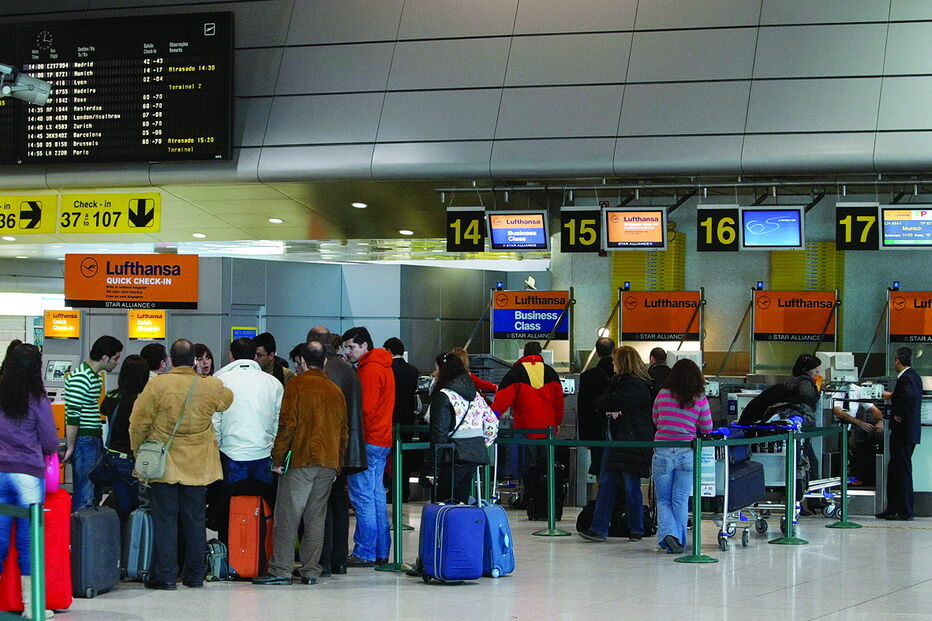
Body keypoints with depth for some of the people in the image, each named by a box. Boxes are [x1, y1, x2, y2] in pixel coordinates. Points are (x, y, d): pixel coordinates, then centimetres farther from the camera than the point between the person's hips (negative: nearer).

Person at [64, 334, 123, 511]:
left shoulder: (96, 376, 16)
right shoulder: (80, 378, -17)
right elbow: (72, 417, -18)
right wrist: (70, 448, -17)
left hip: (95, 439, 10)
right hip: (83, 441, -10)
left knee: (95, 495, 14)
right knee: (84, 497, -8)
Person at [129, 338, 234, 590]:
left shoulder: (157, 385, -11)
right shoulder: (211, 387, -3)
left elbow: (139, 422, -7)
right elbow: (227, 399, 20)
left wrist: (137, 449, 8)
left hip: (163, 464, -2)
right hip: (197, 466, 2)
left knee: (165, 519, 3)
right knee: (195, 519, 11)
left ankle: (165, 575, 2)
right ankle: (195, 574, 17)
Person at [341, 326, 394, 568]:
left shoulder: (370, 369, -13)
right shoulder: (383, 366, 18)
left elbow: (365, 409, -18)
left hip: (367, 441, -10)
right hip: (382, 439, 10)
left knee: (362, 497, -7)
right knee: (377, 495, 12)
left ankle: (365, 553, -6)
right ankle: (381, 552, 15)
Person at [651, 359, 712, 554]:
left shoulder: (662, 395, 1)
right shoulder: (700, 399, -2)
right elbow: (707, 429, 7)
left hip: (662, 452, 0)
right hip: (686, 452, 0)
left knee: (663, 500, 12)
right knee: (681, 500, 9)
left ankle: (668, 533, -8)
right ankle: (679, 541, 12)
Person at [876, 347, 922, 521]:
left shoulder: (905, 378, -18)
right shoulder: (915, 376, 12)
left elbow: (909, 395, -35)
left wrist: (898, 414, -22)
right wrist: (892, 397, 34)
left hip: (903, 431, -10)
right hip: (911, 430, 10)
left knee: (903, 470, -4)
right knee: (894, 468, 16)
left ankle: (905, 511, 0)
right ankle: (892, 509, 20)